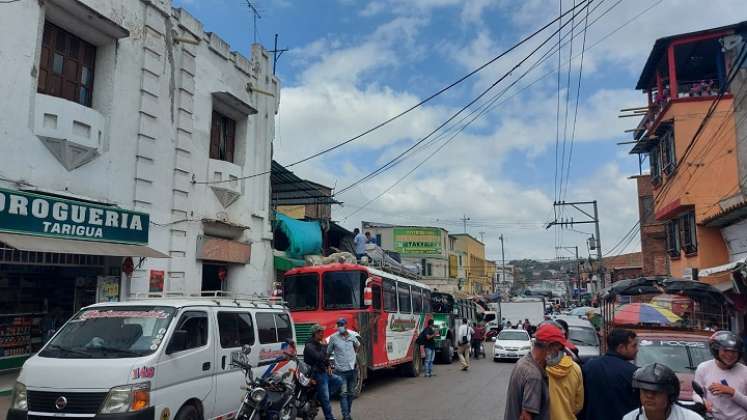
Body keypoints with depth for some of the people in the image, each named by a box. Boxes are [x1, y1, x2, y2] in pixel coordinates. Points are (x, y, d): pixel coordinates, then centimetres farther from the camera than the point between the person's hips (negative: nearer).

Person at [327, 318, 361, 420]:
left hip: (352, 369, 4)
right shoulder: (333, 337, -8)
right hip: (341, 370, -4)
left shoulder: (352, 335, 2)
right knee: (343, 394, -9)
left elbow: (358, 346, 23)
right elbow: (328, 352, 1)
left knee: (351, 393, 12)